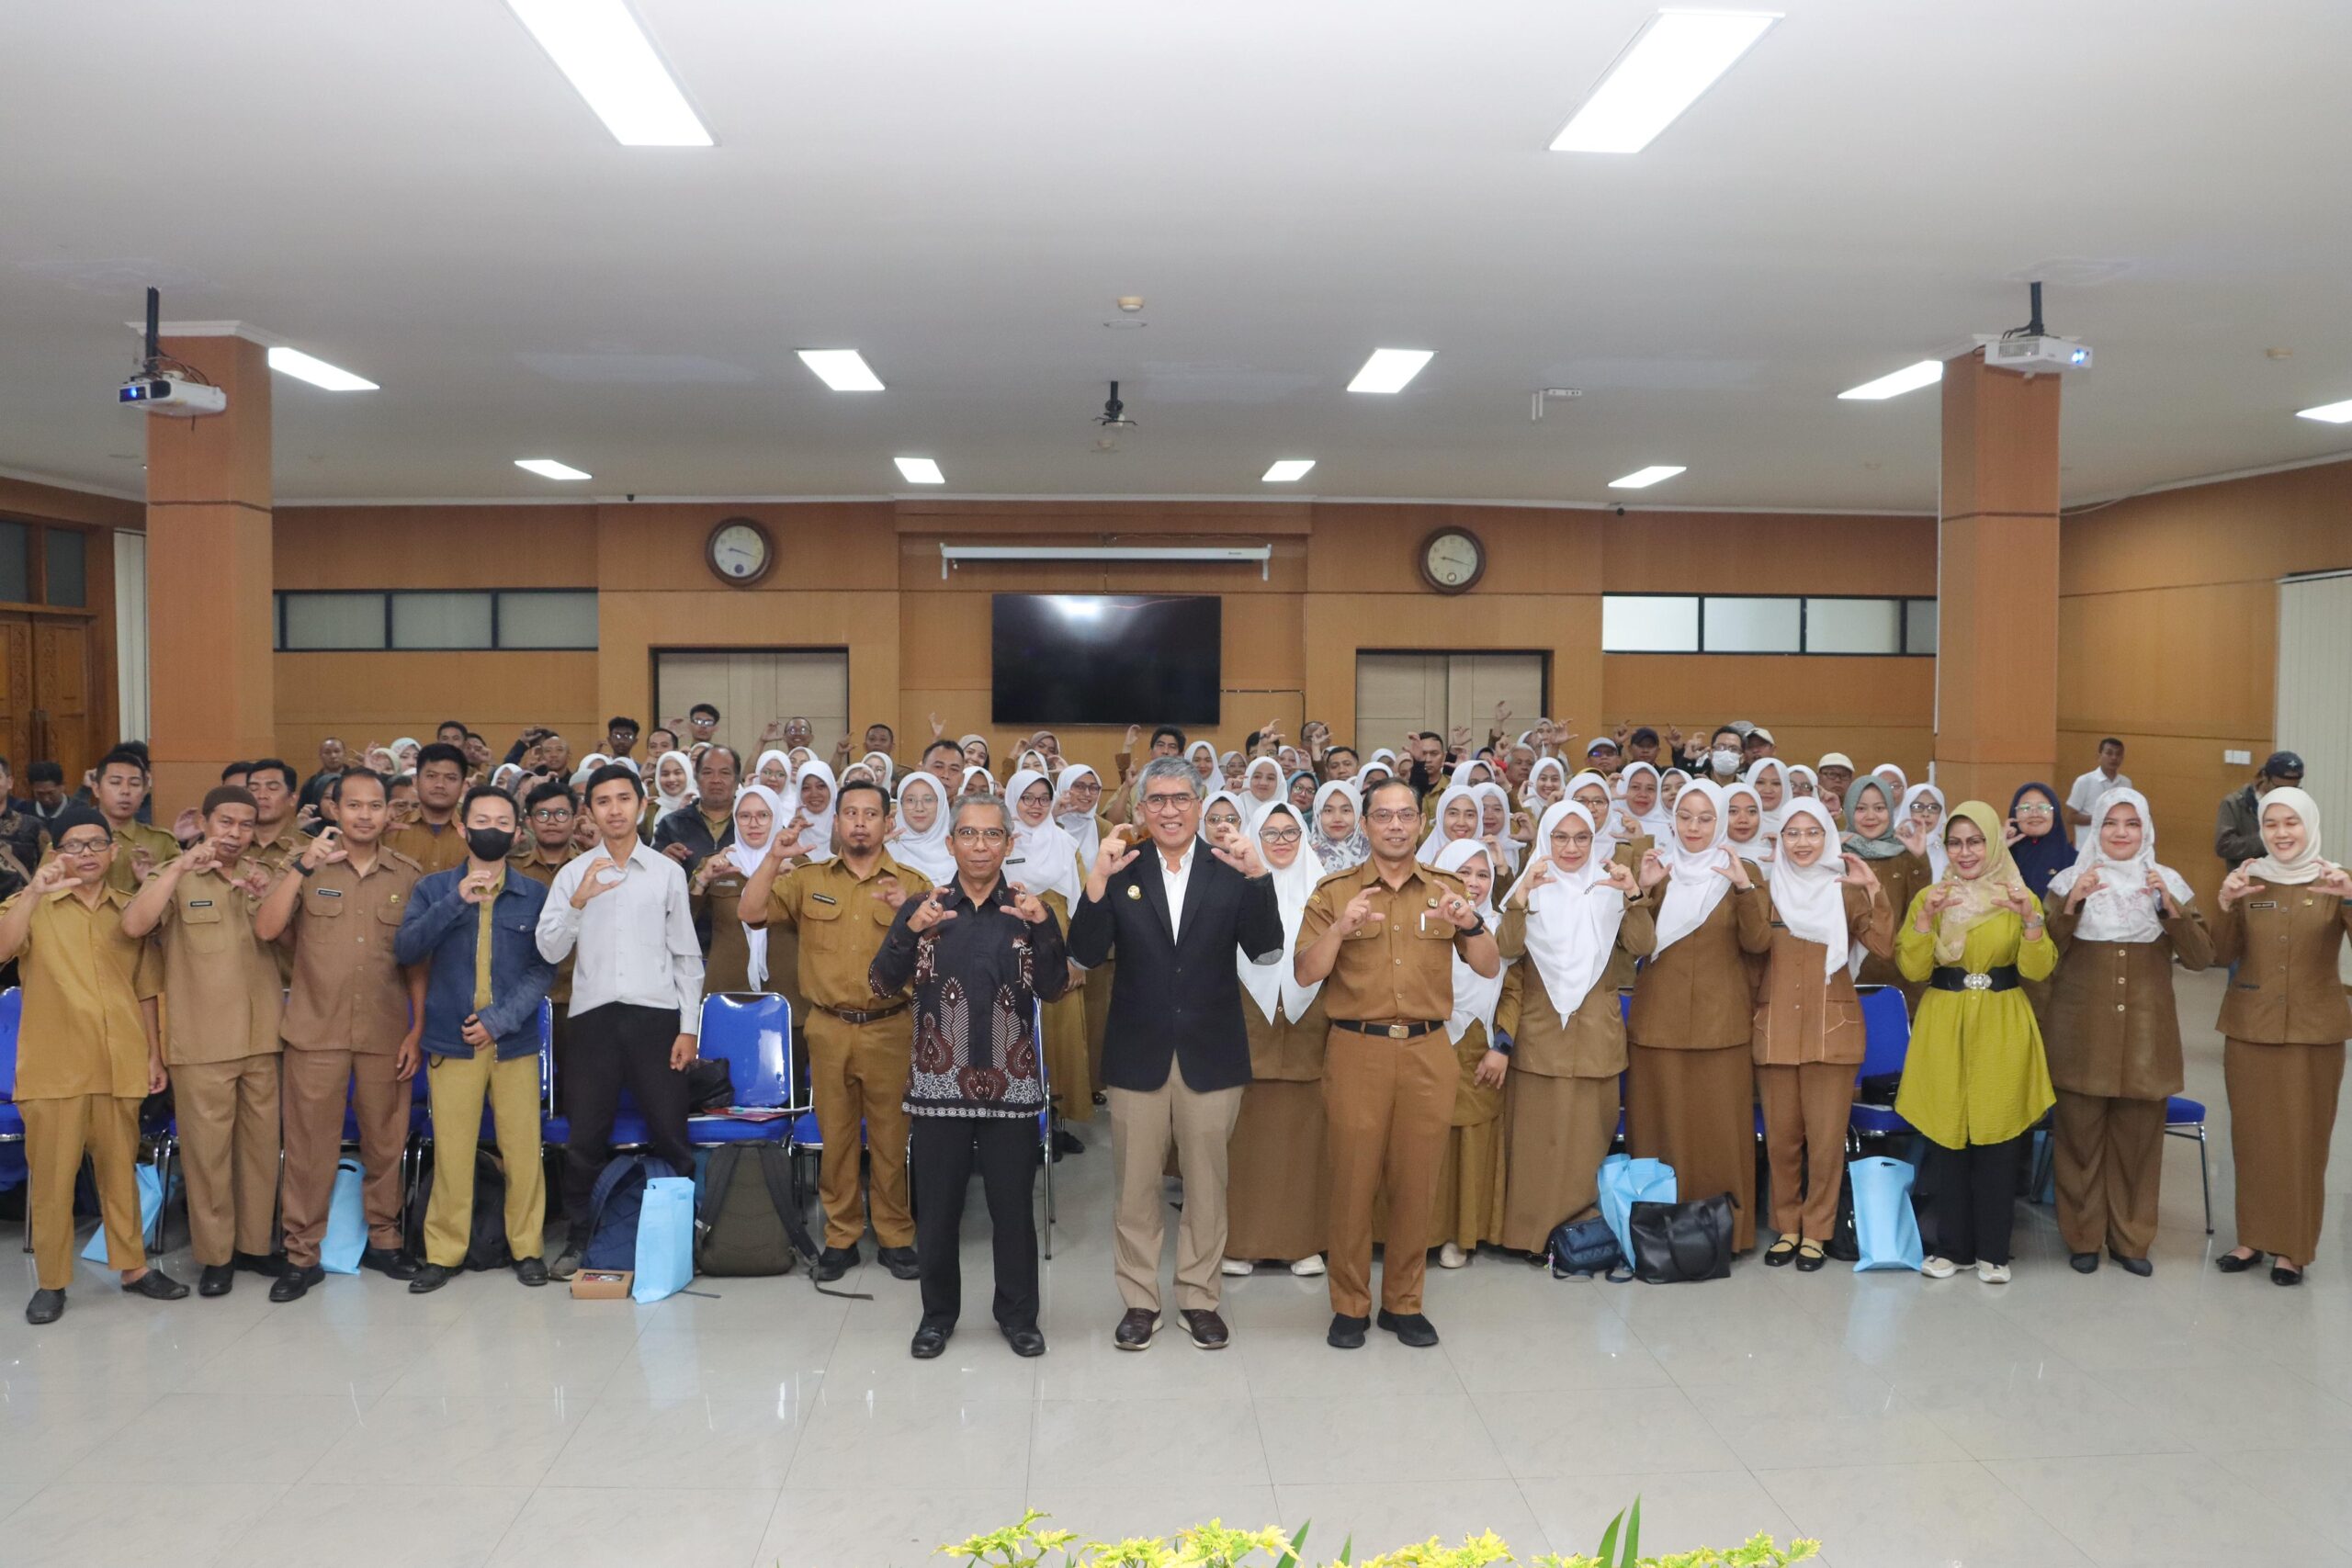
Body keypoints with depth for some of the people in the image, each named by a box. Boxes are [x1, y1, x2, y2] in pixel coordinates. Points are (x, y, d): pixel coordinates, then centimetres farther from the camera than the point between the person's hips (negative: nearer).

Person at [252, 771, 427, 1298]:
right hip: (316, 1031, -1)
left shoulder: (408, 875, 4)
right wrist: (304, 866, -21)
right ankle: (301, 1254, 14)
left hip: (386, 1034, 1)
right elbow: (266, 929, -12)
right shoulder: (307, 864, 1)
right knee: (309, 1145, 3)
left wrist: (417, 1029, 1)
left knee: (386, 1143, 10)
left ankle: (382, 1239, 25)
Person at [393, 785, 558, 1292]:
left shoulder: (535, 896, 3)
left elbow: (543, 969, -1)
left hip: (514, 1043, 0)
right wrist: (457, 900, -20)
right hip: (451, 1043, 0)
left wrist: (499, 1020, -12)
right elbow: (406, 949, -9)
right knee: (451, 1154, 4)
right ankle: (443, 1252, 18)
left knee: (523, 1151, 3)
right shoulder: (434, 888, 5)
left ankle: (527, 1247, 18)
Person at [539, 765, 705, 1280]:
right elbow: (550, 950, -1)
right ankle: (578, 1238, 20)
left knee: (670, 1134, 2)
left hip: (655, 1015, 0)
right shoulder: (573, 875, 7)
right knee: (586, 1137, 7)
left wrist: (689, 1027, 0)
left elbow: (687, 956, 6)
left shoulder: (668, 872, 6)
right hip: (592, 1016, 1)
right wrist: (578, 901, -17)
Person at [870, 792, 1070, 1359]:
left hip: (1011, 1084, 0)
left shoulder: (1027, 909, 3)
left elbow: (1052, 988, -7)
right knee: (936, 1207, 9)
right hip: (939, 1083, 0)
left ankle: (1018, 1315, 25)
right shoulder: (923, 907, 3)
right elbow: (882, 984, -4)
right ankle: (937, 1313, 27)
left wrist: (1044, 927, -22)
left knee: (1013, 1206, 8)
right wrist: (911, 930, -20)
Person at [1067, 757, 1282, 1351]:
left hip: (1210, 1054, 0)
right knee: (1136, 1187, 10)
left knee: (1206, 1185, 12)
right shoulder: (1120, 871, -1)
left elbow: (1267, 951, -10)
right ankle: (1140, 1300, 25)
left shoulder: (1229, 872, 0)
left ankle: (1200, 1298, 27)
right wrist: (1097, 880, -24)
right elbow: (1085, 955, -11)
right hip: (1137, 1055, 0)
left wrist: (1257, 876, -22)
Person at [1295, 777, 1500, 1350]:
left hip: (1427, 1051, 2)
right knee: (1354, 1180, 2)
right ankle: (1349, 1306, 16)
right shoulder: (1335, 891, 2)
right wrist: (1340, 928, -21)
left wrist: (1471, 924, -14)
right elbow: (1304, 974, -4)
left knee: (1415, 1182, 7)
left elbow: (1490, 969, 5)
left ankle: (1403, 1303, 22)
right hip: (1357, 1050, -2)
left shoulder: (1445, 890, 8)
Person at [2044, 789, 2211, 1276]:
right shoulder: (2071, 880, 1)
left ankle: (2130, 1238, 21)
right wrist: (2071, 903, -19)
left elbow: (2199, 957, -2)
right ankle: (2083, 1236, 16)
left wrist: (2171, 906, -16)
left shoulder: (2168, 882, 4)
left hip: (2145, 1033, 1)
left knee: (2139, 1139, 7)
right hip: (2082, 1032, -1)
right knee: (2080, 1136, 2)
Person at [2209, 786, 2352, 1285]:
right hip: (2250, 1027, 2)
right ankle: (2254, 1236, 20)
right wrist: (2225, 904, -16)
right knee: (2252, 1136, 6)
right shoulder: (2247, 880, 3)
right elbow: (2222, 954, 0)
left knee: (2304, 1139, 1)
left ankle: (2294, 1247, 13)